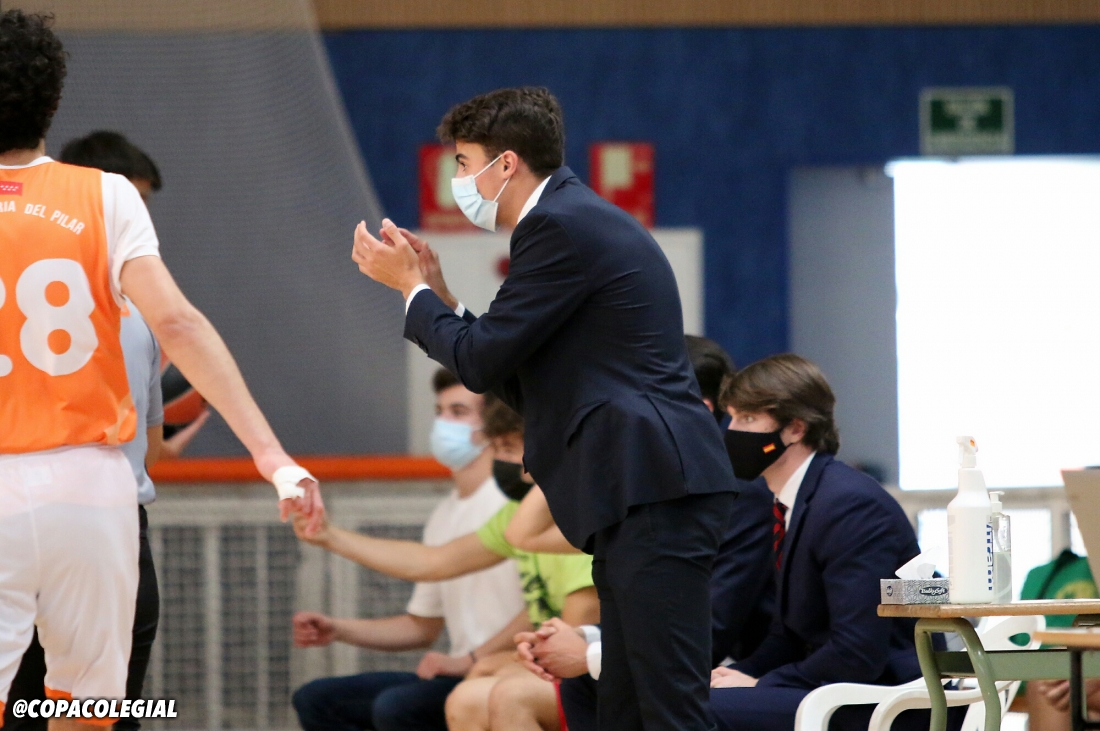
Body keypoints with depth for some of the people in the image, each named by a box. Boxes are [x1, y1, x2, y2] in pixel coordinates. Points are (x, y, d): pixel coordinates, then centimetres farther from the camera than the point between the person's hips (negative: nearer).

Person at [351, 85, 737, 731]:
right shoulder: (582, 219, 24)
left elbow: (481, 361, -10)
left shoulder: (560, 226, -9)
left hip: (655, 491, -11)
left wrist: (412, 288, 6)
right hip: (638, 504, 11)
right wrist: (438, 292, 21)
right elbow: (518, 380, 25)